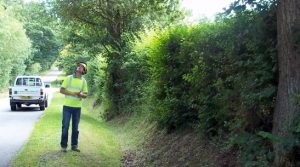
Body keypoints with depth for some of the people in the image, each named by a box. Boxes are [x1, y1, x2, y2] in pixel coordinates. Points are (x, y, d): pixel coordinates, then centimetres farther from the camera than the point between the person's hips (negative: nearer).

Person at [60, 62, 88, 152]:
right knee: (65, 126, 0)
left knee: (75, 127, 8)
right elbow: (61, 90, -3)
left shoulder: (84, 81, 7)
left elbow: (85, 94, 8)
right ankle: (63, 145, 9)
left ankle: (74, 145, 17)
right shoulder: (68, 78, -1)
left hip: (77, 107, 3)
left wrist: (81, 94, -15)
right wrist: (72, 93, -16)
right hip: (67, 106, -2)